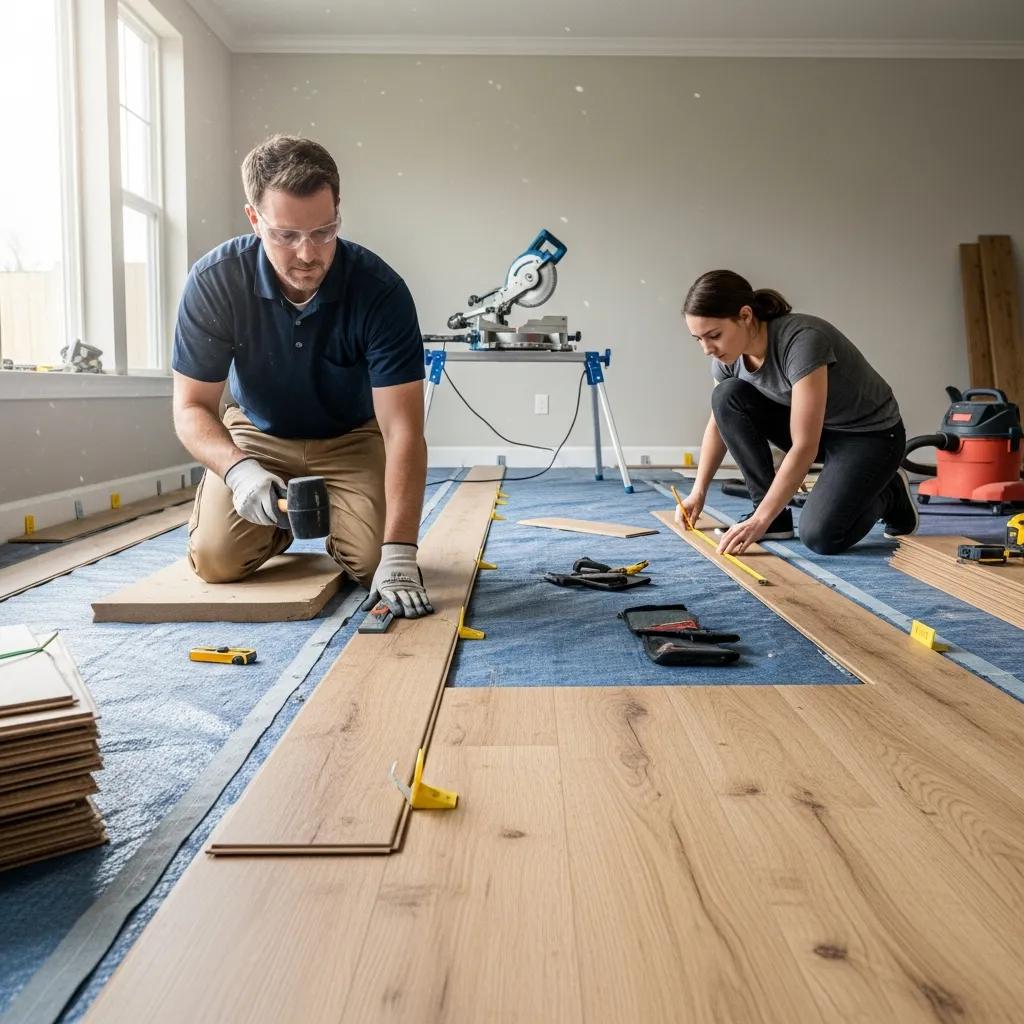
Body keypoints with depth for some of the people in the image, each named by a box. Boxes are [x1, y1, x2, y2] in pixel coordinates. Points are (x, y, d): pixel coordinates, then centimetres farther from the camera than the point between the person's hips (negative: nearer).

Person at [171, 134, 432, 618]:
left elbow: (403, 428, -32)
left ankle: (327, 513, 15)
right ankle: (282, 519, 17)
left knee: (371, 560, -20)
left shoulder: (381, 290, -29)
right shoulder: (213, 281, -24)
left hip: (352, 439, -1)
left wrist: (399, 553, -41)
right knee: (215, 558, -17)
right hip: (258, 435, 1)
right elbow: (193, 406, -16)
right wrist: (238, 470, -39)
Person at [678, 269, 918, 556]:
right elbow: (720, 420, 5)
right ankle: (775, 516, -8)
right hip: (814, 428, 6)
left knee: (819, 536, -26)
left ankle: (890, 495, 7)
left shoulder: (801, 340, -34)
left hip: (871, 435, -6)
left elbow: (805, 447, -37)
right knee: (727, 397, -18)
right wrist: (698, 492, -1)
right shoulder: (728, 356, -13)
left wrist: (760, 521, -38)